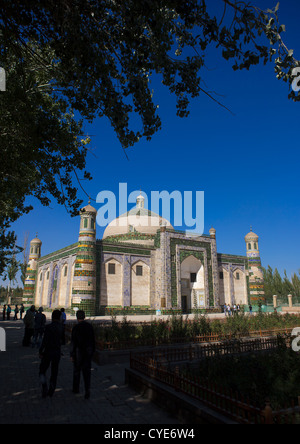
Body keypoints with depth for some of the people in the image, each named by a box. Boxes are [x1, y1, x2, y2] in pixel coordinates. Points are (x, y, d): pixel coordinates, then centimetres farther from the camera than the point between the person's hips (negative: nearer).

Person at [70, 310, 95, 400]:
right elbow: (93, 340, 5)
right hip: (88, 352, 3)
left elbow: (73, 342, -12)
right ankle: (87, 389, -4)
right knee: (87, 371, 7)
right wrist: (92, 351, 15)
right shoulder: (90, 326, -1)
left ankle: (76, 388, 30)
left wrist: (72, 355, -5)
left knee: (77, 370, 16)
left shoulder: (76, 328, -14)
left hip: (79, 352, -3)